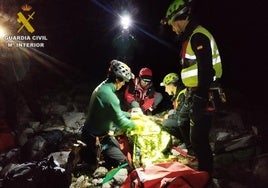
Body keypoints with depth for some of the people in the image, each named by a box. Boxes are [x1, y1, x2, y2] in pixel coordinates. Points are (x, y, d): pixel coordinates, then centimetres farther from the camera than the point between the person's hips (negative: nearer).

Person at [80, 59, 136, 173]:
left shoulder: (103, 87, 1)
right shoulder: (109, 95, -32)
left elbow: (116, 112, 13)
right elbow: (120, 122, -26)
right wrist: (135, 124, -9)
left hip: (95, 132, 11)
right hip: (96, 138, -11)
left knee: (117, 147, 32)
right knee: (124, 166, -9)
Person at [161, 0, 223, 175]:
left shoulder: (198, 36, -15)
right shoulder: (192, 37, 18)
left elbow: (206, 70, -24)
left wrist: (201, 99, -25)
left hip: (203, 96, -11)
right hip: (197, 95, 11)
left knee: (198, 138, -5)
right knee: (198, 136, 19)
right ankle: (204, 168, 34)